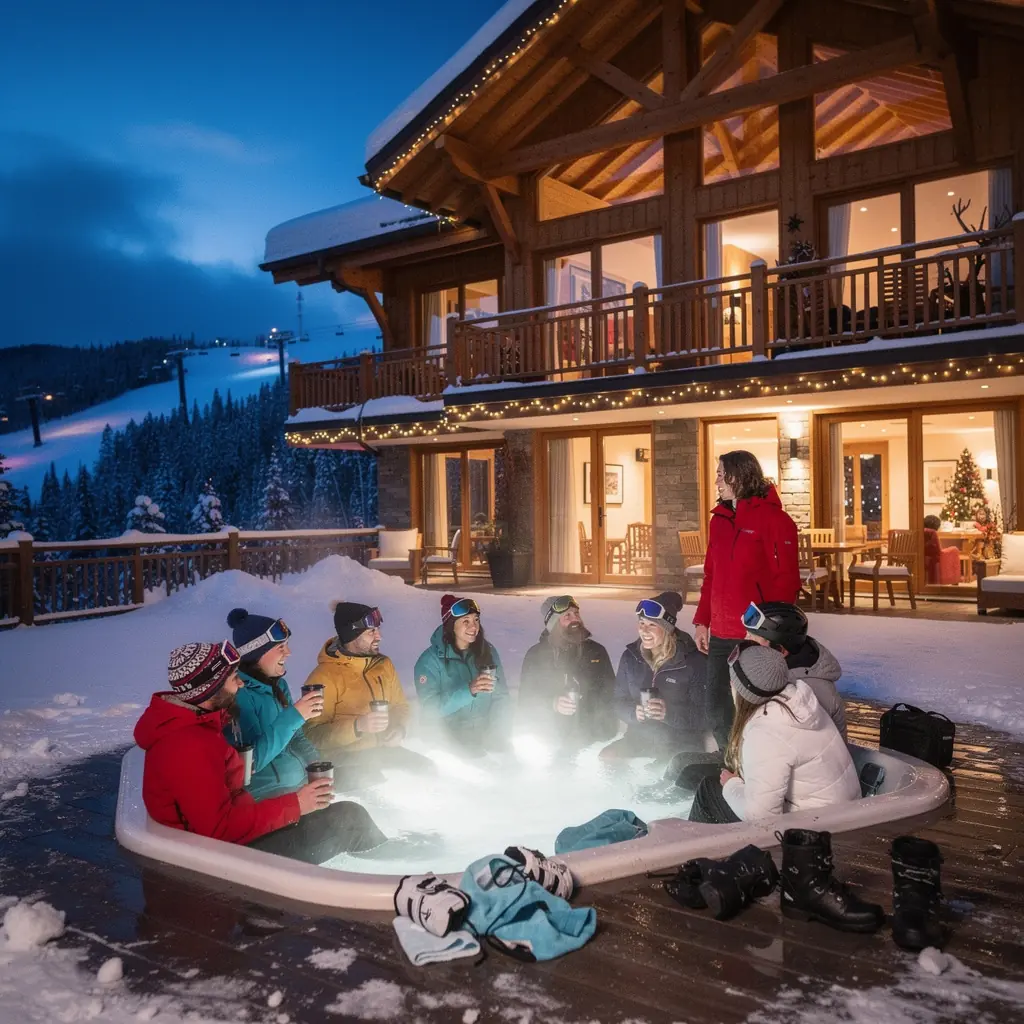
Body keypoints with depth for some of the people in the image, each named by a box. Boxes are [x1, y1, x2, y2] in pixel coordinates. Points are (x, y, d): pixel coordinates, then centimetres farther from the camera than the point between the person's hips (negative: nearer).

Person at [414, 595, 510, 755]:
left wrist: (496, 733, -9)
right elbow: (430, 708, -16)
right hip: (447, 740, -3)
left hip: (485, 735, 4)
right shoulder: (430, 660, -7)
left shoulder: (488, 651, 5)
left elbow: (500, 696, 5)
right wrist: (468, 690, -27)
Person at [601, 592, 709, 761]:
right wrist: (634, 712, -15)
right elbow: (619, 701, 7)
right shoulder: (630, 656, 2)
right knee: (605, 759, -19)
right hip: (637, 741, 4)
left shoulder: (694, 661, -11)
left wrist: (669, 713, -27)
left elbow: (705, 715, -12)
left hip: (681, 747, -4)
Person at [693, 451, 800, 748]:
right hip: (721, 635, 7)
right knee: (718, 710, 11)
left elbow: (787, 580, -11)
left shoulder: (773, 518, -8)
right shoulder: (719, 518, 12)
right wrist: (702, 621, 13)